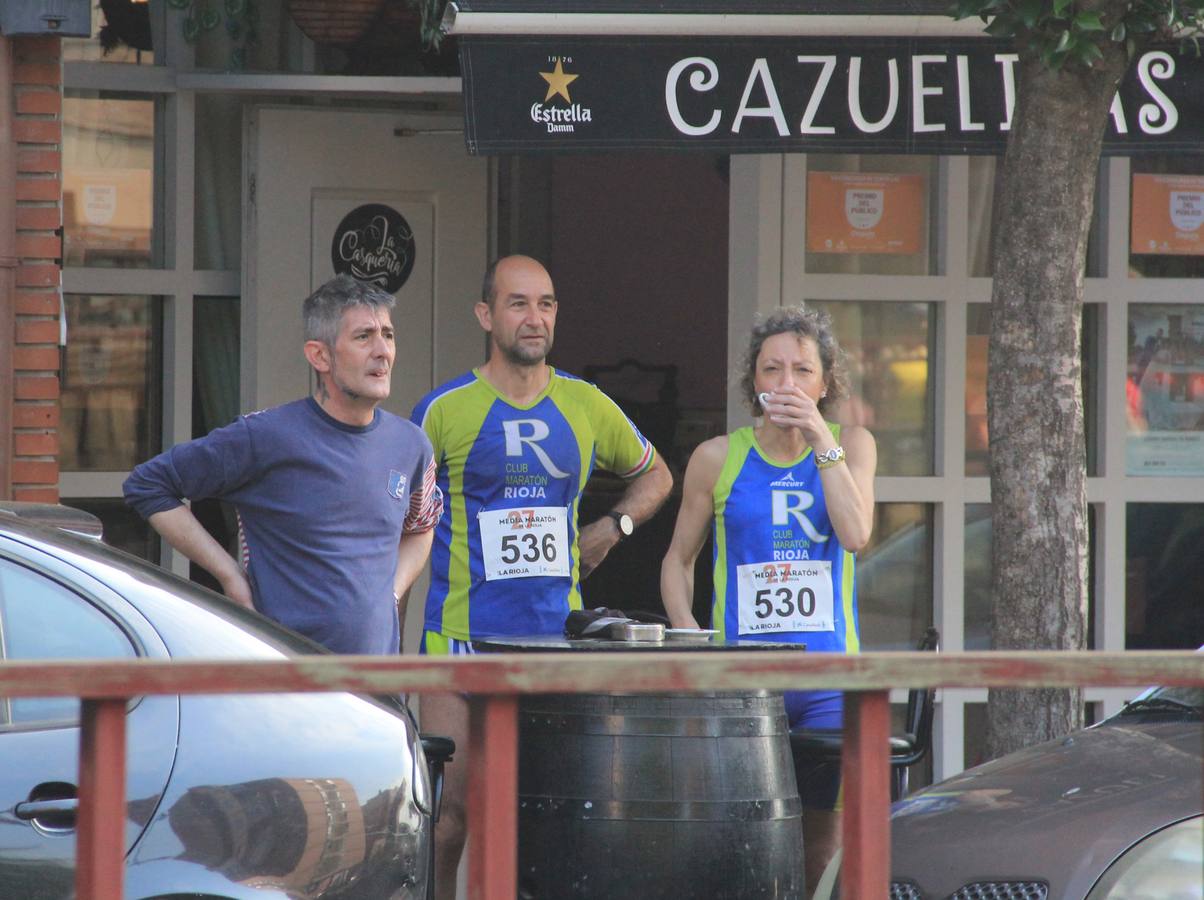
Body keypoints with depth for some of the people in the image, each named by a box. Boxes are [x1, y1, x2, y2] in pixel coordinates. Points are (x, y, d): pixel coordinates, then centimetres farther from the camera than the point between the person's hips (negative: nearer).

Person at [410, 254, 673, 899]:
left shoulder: (586, 408, 9)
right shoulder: (445, 410, 0)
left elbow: (654, 476, 27)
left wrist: (613, 527, 10)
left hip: (558, 633, 3)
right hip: (463, 635, -3)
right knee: (449, 807, -6)